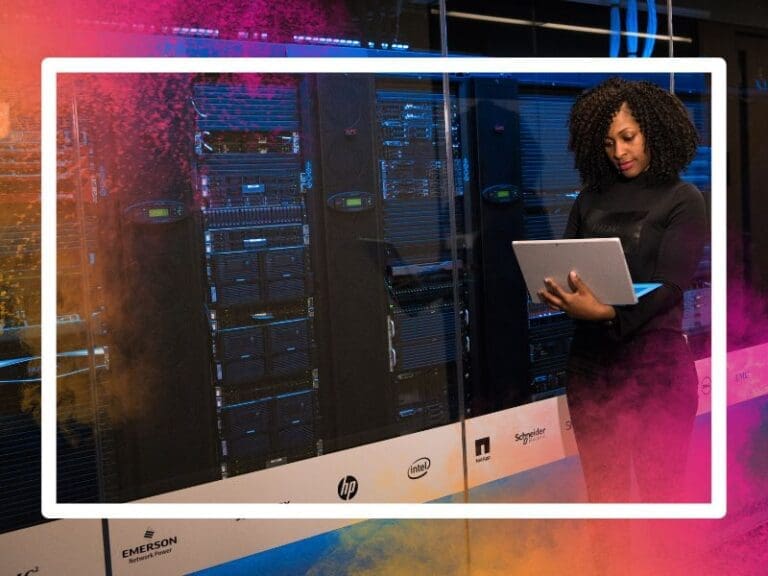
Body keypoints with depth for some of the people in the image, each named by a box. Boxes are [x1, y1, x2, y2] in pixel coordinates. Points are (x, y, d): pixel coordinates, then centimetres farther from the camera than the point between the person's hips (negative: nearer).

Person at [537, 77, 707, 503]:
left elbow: (669, 286, -13)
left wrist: (606, 312, -30)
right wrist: (556, 295, -15)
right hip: (589, 359, 4)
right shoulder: (589, 199, 10)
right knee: (601, 491, 13)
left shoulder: (683, 200, -2)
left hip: (655, 361, -3)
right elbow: (564, 268, 9)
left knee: (659, 491, 6)